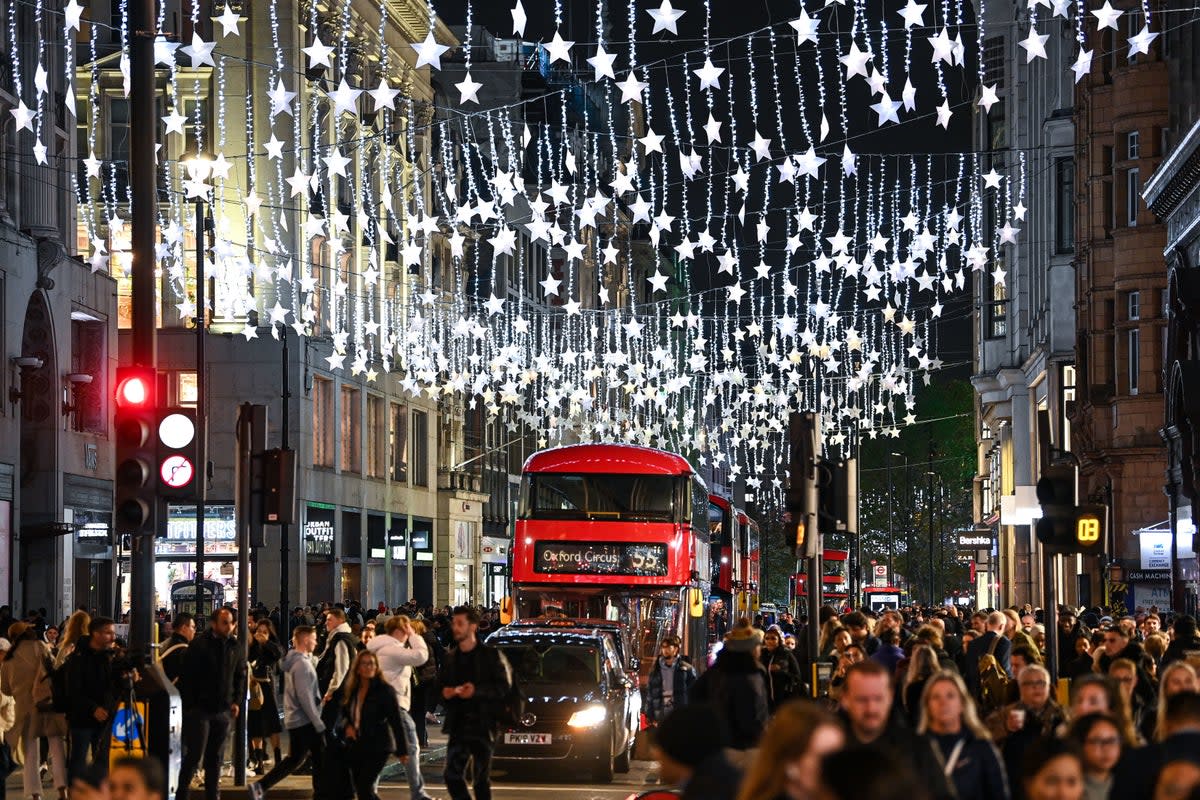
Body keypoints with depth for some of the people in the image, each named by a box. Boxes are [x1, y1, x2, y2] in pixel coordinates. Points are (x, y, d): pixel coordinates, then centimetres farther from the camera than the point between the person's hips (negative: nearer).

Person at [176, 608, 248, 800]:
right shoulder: (199, 645, -8)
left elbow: (241, 676, 18)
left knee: (216, 757, 11)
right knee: (194, 754, -6)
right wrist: (189, 705, -11)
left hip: (224, 711, 5)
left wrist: (237, 701, 8)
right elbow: (186, 677, -8)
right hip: (200, 710, -5)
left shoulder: (236, 647, 7)